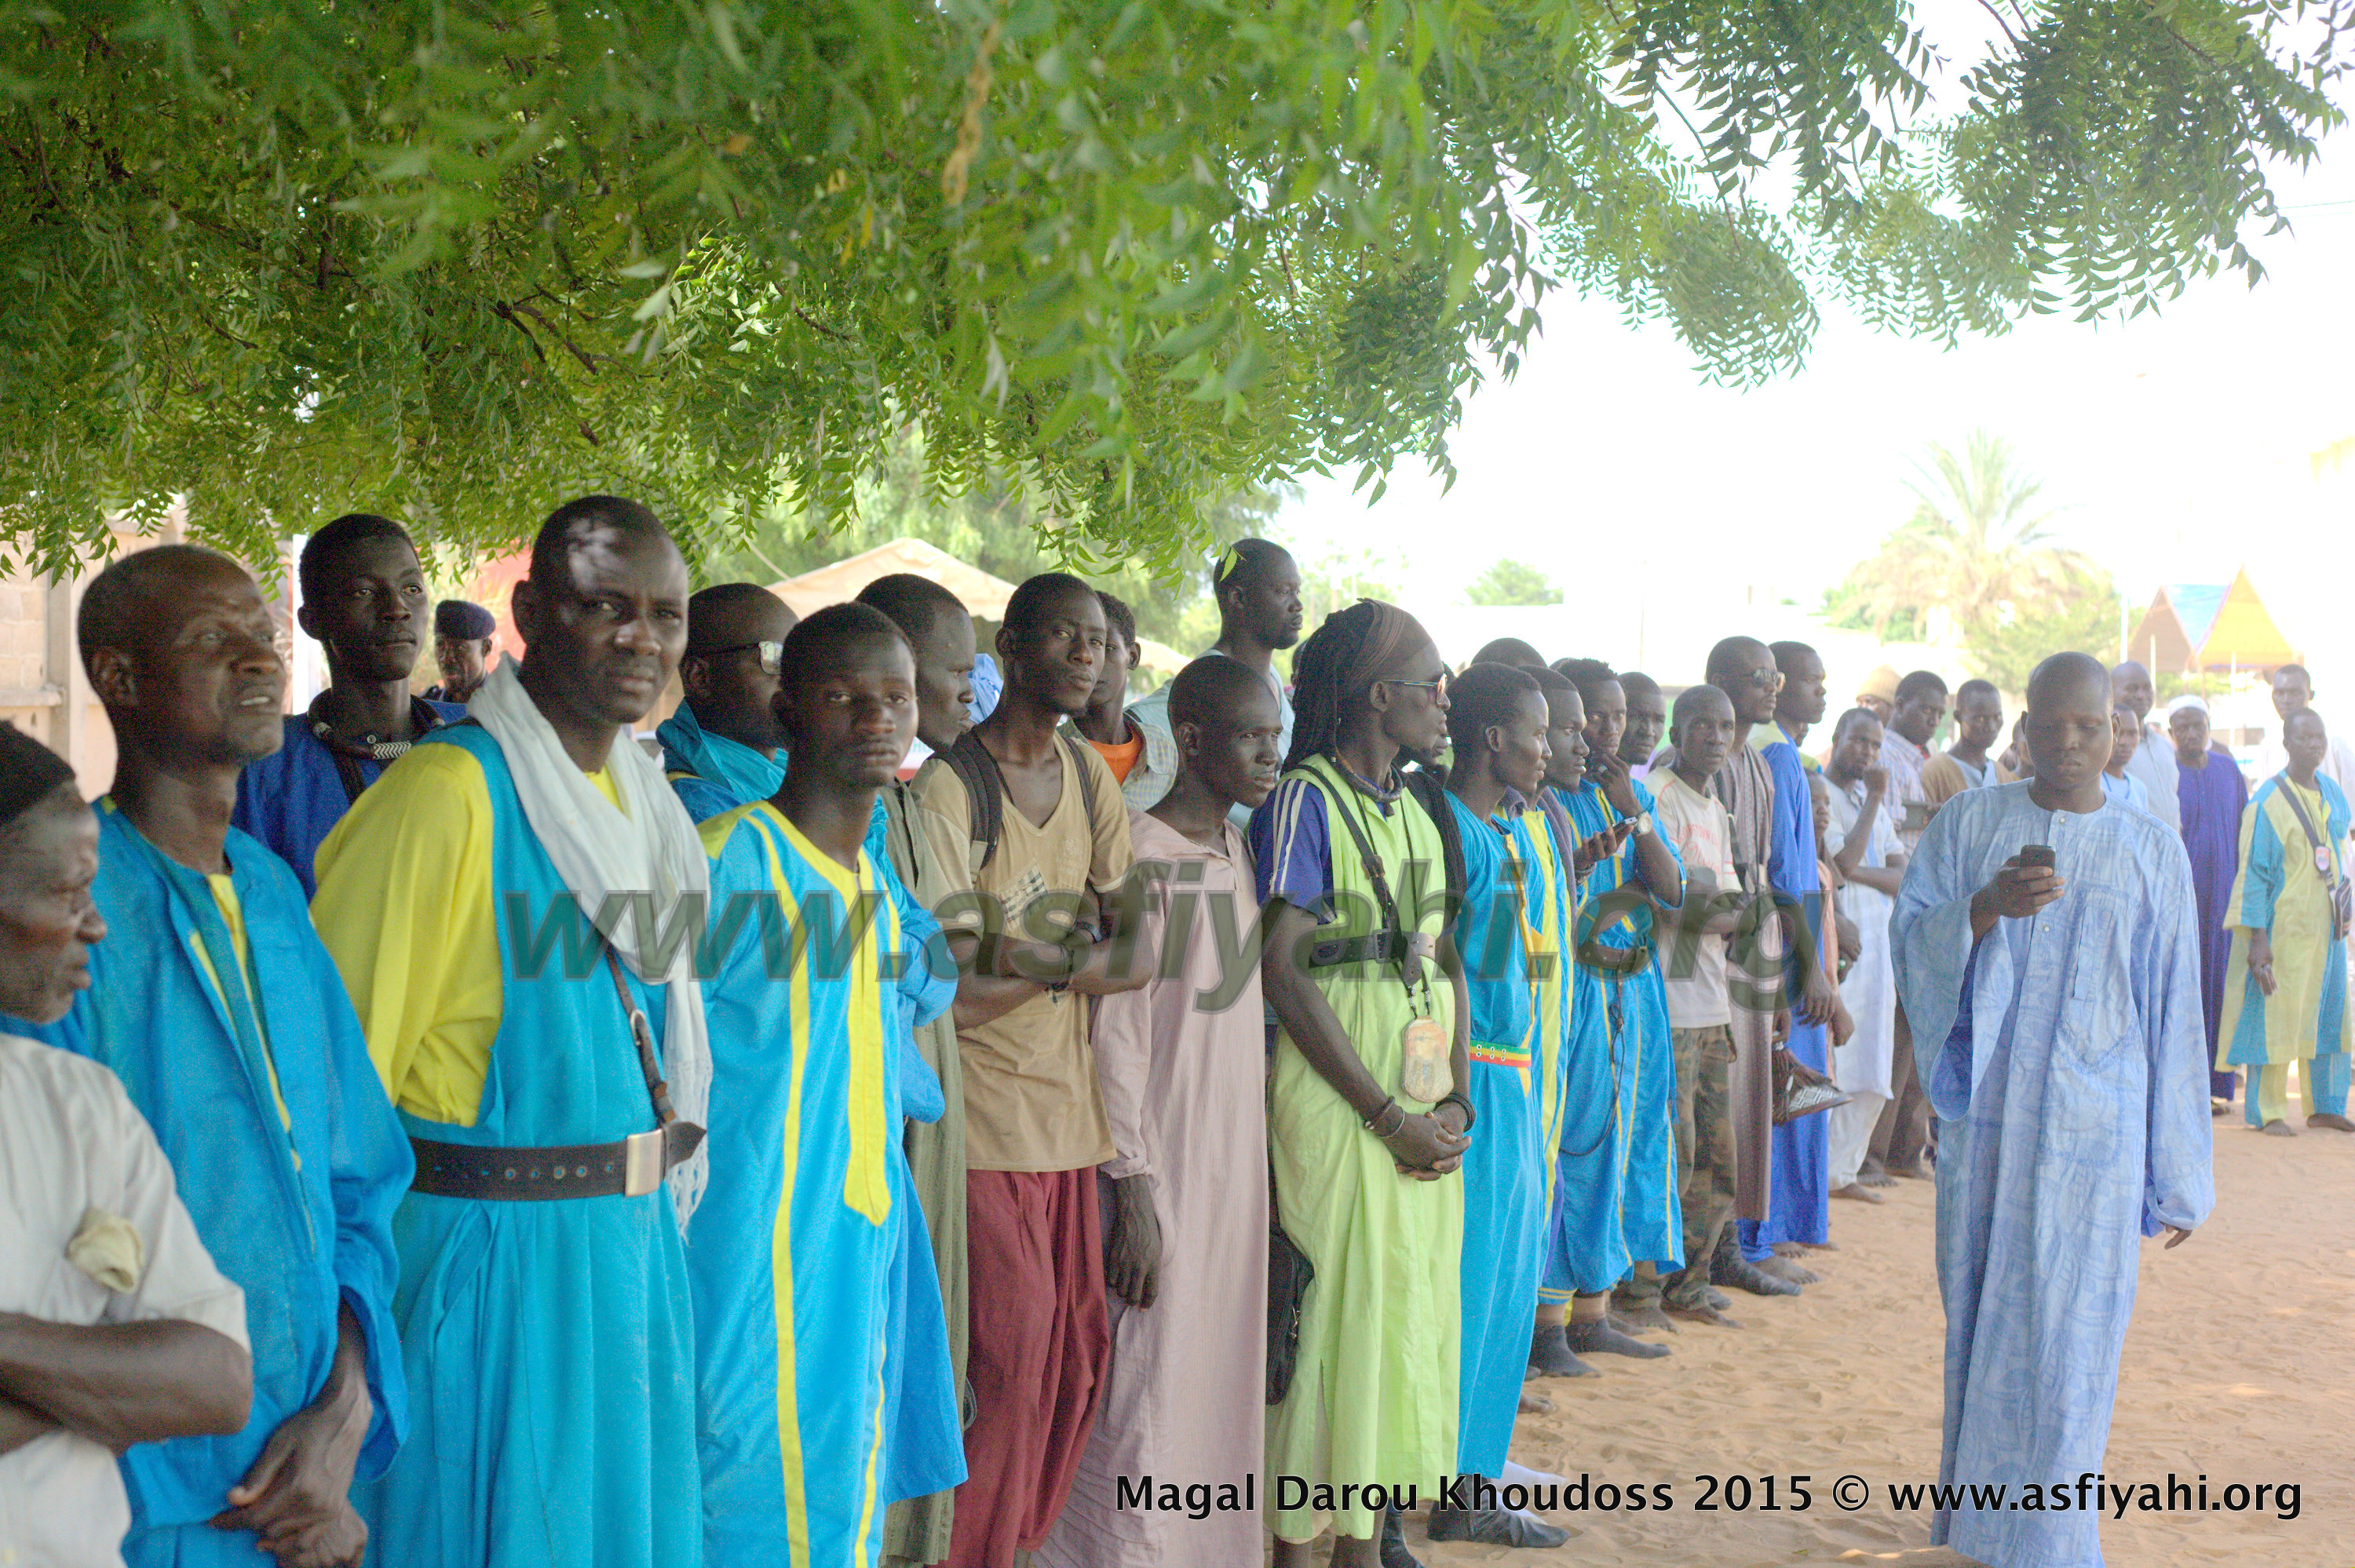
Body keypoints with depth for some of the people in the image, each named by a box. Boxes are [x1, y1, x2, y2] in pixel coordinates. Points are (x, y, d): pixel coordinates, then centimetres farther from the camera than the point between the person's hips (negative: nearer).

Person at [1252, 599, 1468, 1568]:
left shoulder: (1417, 813, 15)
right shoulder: (1304, 800, -9)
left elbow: (1446, 965, 15)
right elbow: (1283, 973, -15)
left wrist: (1457, 1099, 0)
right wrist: (1390, 1116, -15)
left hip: (1426, 1113, 7)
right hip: (1336, 1105, -7)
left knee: (1410, 1316, 10)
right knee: (1334, 1319, -3)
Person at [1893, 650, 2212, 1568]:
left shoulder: (2152, 852, 3)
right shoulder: (1969, 824, 4)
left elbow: (2170, 1013, 4)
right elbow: (1912, 941, -3)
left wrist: (2176, 1178, 3)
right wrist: (1985, 908, -24)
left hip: (2091, 1123, -1)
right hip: (1987, 1114, 1)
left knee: (2064, 1334, -2)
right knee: (1983, 1313, 9)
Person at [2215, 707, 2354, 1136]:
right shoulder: (2267, 802, -12)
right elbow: (2253, 872, -14)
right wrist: (2257, 937, -18)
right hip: (2282, 923, -7)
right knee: (2275, 1012, -2)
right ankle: (2268, 1110, 7)